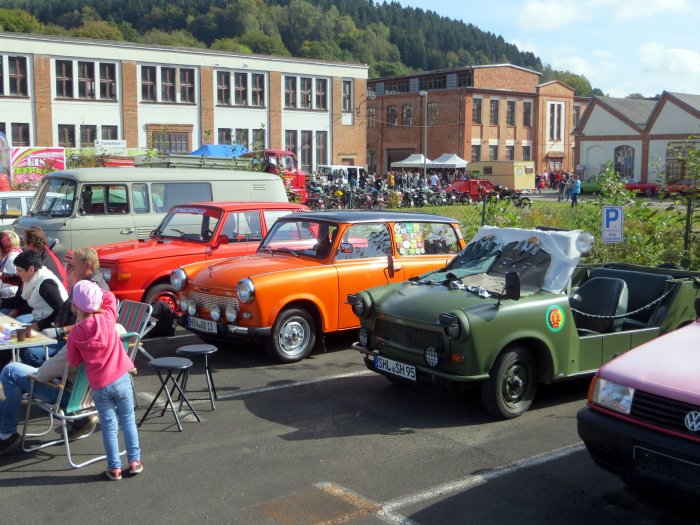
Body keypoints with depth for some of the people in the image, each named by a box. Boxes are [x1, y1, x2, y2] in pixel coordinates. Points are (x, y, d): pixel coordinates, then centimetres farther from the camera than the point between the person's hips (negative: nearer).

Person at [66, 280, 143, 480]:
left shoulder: (75, 334, -9)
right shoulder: (108, 318, -9)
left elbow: (73, 361, 3)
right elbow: (110, 296, 10)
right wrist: (93, 290, 6)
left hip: (99, 386, 0)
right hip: (121, 379, 0)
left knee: (109, 426, 11)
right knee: (128, 420, 15)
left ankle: (114, 468, 16)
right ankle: (134, 461, 19)